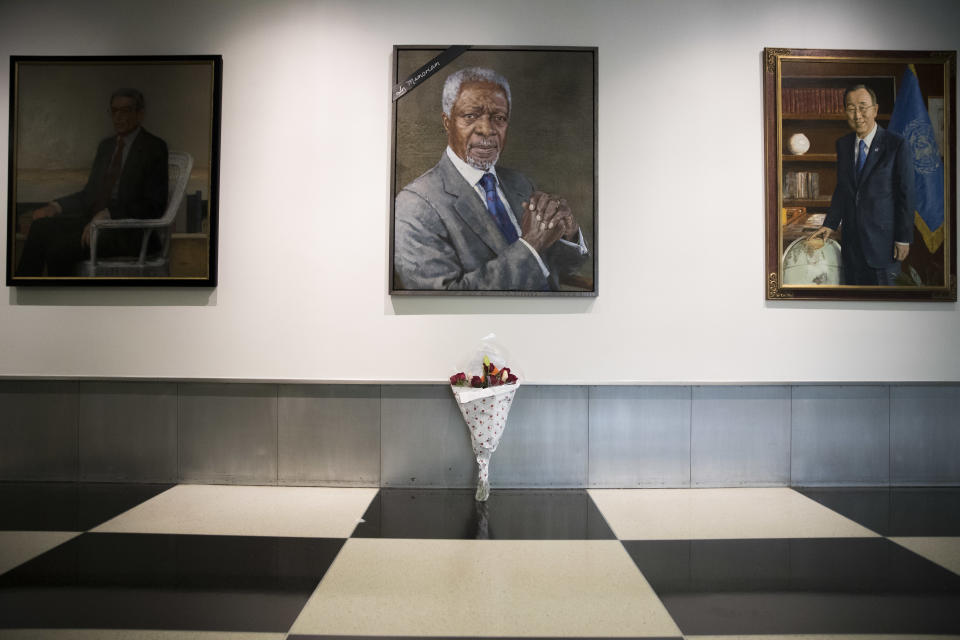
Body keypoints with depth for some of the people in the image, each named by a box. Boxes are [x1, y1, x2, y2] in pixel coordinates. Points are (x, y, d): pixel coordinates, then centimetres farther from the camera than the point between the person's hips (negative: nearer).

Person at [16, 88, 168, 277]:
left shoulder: (154, 148, -5)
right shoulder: (106, 145, 18)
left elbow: (153, 205, -14)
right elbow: (89, 193, 21)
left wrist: (106, 214, -23)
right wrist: (56, 206, 3)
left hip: (128, 231, -7)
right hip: (94, 219, 7)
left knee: (60, 247, -24)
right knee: (40, 226, -13)